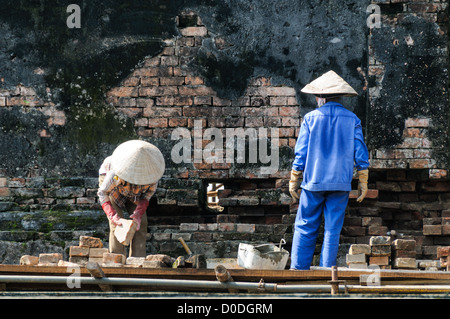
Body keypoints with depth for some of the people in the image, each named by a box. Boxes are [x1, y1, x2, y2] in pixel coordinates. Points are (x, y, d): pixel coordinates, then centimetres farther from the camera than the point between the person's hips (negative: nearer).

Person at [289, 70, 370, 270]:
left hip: (313, 181, -1)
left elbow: (301, 154, -2)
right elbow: (361, 154, 2)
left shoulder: (311, 119, -3)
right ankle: (327, 270, 4)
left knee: (305, 228, 5)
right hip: (341, 184, 2)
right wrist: (363, 184, 9)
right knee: (333, 230, 5)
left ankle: (298, 268, 3)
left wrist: (293, 182, 5)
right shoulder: (352, 120, 3)